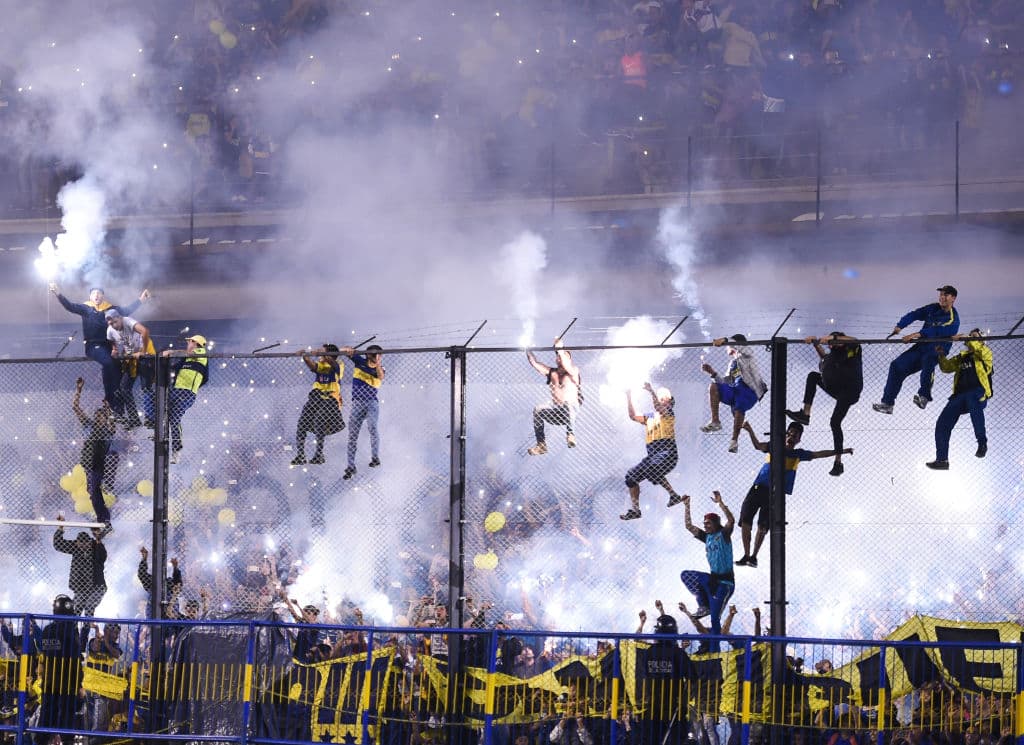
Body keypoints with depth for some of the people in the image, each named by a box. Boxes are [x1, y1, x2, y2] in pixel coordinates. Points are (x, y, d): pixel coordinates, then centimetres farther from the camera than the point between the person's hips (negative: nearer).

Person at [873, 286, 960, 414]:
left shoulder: (953, 320, -12)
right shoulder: (933, 308, 8)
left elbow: (937, 331, -28)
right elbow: (914, 315, 0)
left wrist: (919, 334, -40)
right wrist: (900, 326, -17)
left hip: (937, 350, -7)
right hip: (921, 346, 7)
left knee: (928, 360, -40)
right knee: (897, 366, -5)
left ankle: (924, 396, -40)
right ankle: (887, 403, -1)